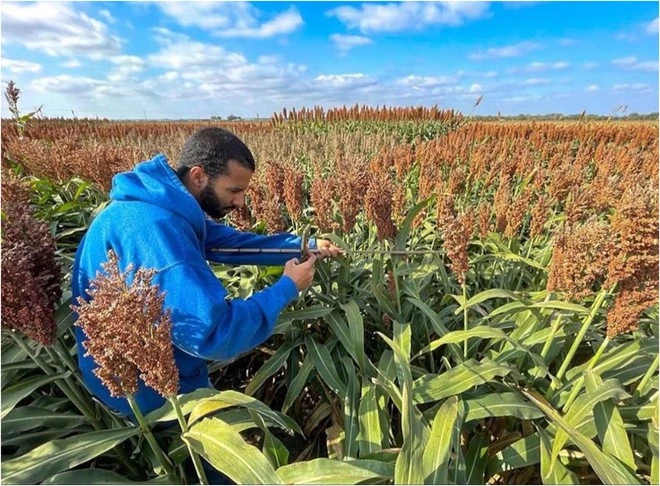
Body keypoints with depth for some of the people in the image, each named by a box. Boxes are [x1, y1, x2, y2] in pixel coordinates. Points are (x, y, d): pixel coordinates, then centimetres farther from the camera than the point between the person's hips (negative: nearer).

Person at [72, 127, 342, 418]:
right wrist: (286, 289, -25)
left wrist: (303, 246, -5)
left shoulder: (166, 206, -3)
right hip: (146, 392, -8)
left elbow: (230, 241, 3)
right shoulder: (152, 227, -34)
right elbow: (211, 331, -38)